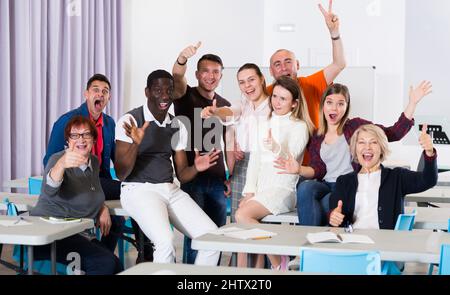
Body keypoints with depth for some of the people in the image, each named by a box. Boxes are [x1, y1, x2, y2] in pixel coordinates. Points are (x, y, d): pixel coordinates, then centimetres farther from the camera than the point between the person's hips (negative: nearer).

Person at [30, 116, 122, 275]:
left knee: (116, 266, -7)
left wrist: (102, 208, 5)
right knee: (105, 262, -24)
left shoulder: (94, 162, 10)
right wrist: (61, 164, -55)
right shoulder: (57, 159, -12)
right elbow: (49, 191, -34)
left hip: (78, 234, 8)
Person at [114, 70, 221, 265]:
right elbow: (121, 174, -9)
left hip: (170, 190, 6)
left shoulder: (177, 127, 12)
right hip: (139, 190, -6)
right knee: (166, 242, -31)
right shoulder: (130, 121, -5)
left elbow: (182, 174, 13)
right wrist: (136, 144, -26)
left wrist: (196, 168, -10)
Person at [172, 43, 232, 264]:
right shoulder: (185, 96, -2)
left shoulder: (225, 106, 12)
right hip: (190, 177, -5)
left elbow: (227, 144, 16)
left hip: (217, 179, 5)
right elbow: (177, 76, -25)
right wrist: (182, 58, -46)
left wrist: (230, 177, 10)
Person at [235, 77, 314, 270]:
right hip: (261, 187, 6)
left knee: (242, 215, -27)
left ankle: (278, 263, -12)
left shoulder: (299, 127, 0)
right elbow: (255, 160, 14)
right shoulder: (264, 125, 18)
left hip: (283, 188, -6)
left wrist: (276, 148, -33)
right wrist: (249, 191, 3)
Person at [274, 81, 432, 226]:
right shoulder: (316, 137, 15)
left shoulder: (355, 126, 7)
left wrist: (412, 103, -7)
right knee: (304, 187, -30)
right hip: (326, 185, 3)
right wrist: (299, 169, -15)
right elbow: (318, 170, 7)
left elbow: (394, 133, 0)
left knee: (325, 204, -33)